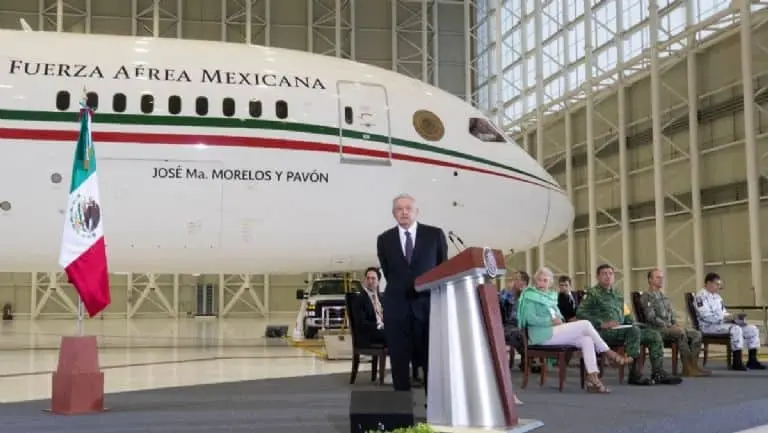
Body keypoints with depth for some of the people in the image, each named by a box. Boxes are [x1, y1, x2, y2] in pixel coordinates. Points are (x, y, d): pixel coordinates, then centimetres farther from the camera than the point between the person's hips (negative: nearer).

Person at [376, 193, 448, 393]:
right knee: (399, 360, 3)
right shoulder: (384, 239, 7)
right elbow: (388, 273, 12)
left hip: (428, 304, -1)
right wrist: (400, 290, 8)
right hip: (397, 306, 1)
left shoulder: (435, 234, 4)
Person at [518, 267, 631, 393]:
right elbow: (531, 319, -12)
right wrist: (552, 320, -15)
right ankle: (610, 354, -5)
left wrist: (560, 320, 1)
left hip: (554, 331, 8)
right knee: (585, 324, -17)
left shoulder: (551, 296, 23)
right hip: (543, 334, -8)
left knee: (586, 340, -17)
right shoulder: (530, 296, -1)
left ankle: (593, 379, -24)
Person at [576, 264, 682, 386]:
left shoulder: (618, 295, 26)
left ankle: (658, 373, -7)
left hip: (621, 330, 8)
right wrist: (601, 323, -19)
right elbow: (580, 312, -10)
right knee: (634, 330, -33)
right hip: (603, 332, -8)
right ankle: (635, 374, -33)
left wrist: (631, 323, 4)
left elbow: (626, 317, 28)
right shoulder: (592, 293, 4)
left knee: (654, 335, -4)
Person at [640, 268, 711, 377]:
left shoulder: (664, 297, 24)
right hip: (657, 330, -8)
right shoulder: (646, 297, -3)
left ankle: (693, 365, -16)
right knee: (681, 333, -33)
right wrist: (668, 326, -17)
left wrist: (676, 324, 2)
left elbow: (672, 314, 24)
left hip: (669, 328, 8)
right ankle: (688, 368, -29)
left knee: (696, 334, -10)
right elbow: (651, 318, -14)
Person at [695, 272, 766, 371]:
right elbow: (705, 316, -20)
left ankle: (752, 360, -1)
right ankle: (737, 362, -29)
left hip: (721, 323, 10)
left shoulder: (717, 296, 21)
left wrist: (731, 317, 0)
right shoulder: (701, 297, -9)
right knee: (736, 329, -34)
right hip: (708, 326, -10)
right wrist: (724, 317, -24)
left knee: (752, 329, -1)